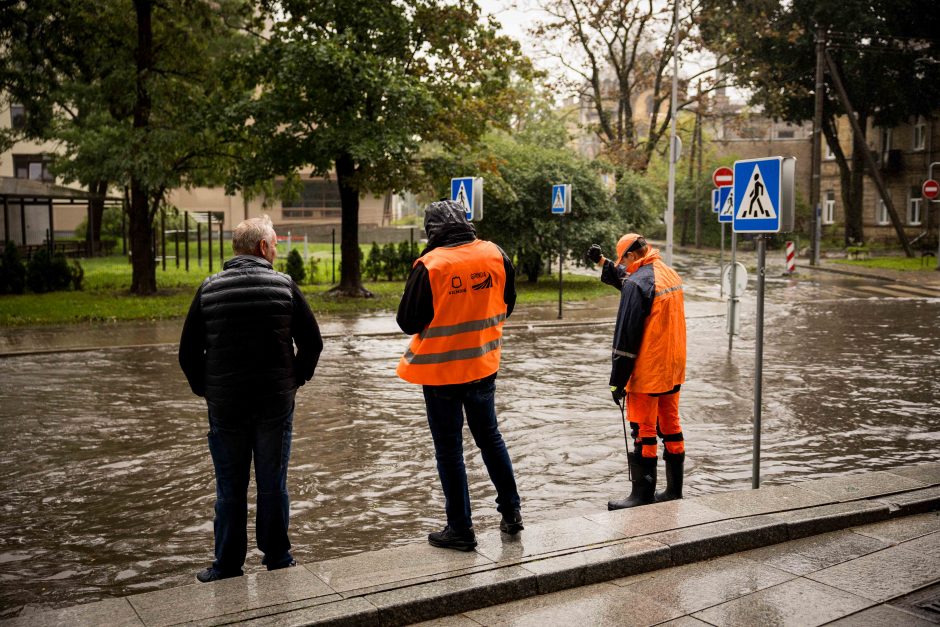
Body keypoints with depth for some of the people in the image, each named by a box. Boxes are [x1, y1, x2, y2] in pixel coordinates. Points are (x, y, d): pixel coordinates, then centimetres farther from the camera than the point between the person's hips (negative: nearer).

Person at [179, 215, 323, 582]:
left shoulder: (209, 289, 1)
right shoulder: (284, 286, -3)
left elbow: (188, 352, 2)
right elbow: (312, 343, -1)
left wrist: (205, 389, 14)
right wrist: (295, 380, 10)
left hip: (225, 404, 1)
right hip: (276, 402, 0)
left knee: (230, 490, 9)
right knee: (273, 486, 10)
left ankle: (227, 568, 16)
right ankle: (277, 561, 20)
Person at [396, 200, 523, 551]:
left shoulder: (429, 265, -18)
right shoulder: (495, 255, -4)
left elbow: (408, 322, -12)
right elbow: (506, 306, 9)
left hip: (441, 371, -4)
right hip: (483, 366, 5)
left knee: (449, 449, 7)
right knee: (490, 437, 21)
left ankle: (460, 528, 15)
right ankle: (511, 512, 28)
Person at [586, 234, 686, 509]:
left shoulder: (637, 283, -18)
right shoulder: (671, 274, 9)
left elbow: (626, 337, -18)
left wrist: (617, 381, -14)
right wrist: (602, 262, 28)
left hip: (647, 373, -9)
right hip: (673, 369, 9)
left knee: (644, 432, 0)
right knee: (671, 426, 16)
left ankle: (643, 495, 6)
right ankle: (674, 489, 25)